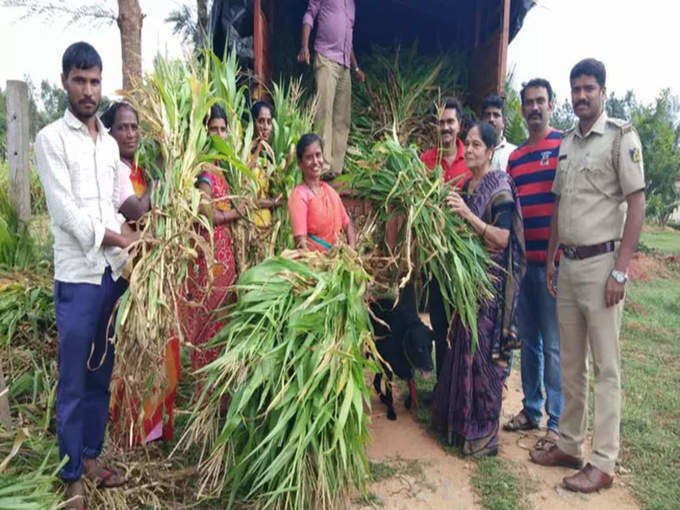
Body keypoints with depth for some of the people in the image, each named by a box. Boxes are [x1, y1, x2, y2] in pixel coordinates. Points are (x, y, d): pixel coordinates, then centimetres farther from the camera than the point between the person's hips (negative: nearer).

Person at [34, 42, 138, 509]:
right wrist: (117, 237, -9)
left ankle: (92, 455, 29)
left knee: (102, 374, 14)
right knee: (73, 382, 3)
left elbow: (120, 205, 12)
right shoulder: (51, 139, -3)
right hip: (78, 275, -5)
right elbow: (66, 211, -11)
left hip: (115, 271, 6)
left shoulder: (110, 143, 15)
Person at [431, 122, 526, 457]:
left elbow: (501, 238, -16)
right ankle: (459, 419, 28)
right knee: (462, 346, 13)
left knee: (482, 350, -2)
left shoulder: (500, 187, -9)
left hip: (490, 279, -7)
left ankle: (483, 432, 13)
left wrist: (467, 214, -24)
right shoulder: (466, 186, 13)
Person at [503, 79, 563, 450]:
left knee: (554, 344, 0)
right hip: (522, 260, 6)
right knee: (528, 339, 14)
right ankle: (531, 409, 28)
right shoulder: (514, 157, 16)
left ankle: (558, 423, 13)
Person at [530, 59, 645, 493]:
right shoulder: (567, 143, 15)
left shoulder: (621, 136, -3)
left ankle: (604, 462, 11)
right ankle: (569, 445, 25)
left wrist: (620, 271, -15)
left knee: (605, 367, 1)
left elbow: (636, 204, -9)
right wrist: (551, 258, 13)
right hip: (568, 263, 6)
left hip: (601, 263, -6)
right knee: (570, 362, 12)